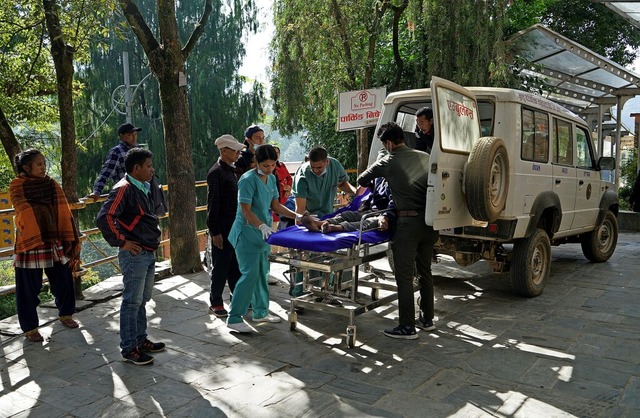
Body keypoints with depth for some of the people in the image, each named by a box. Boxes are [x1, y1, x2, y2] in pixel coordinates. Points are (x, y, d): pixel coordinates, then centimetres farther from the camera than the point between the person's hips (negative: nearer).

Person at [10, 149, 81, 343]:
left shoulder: (52, 184, 6)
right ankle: (30, 328, 19)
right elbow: (25, 213, -13)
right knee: (29, 288, 5)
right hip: (29, 243, -4)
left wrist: (68, 239, -1)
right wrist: (35, 241, -19)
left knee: (63, 281, 12)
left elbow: (63, 212, 4)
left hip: (54, 241, 4)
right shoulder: (17, 186, -5)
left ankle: (66, 315, 34)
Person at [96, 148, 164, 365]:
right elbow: (104, 218, -25)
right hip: (134, 255, -9)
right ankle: (129, 349, 10)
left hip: (148, 253, 9)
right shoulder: (124, 189, -16)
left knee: (142, 300, 18)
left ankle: (141, 340, 30)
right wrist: (121, 241, -18)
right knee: (132, 302, 0)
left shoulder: (142, 188, 13)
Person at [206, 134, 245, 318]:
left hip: (233, 225, 8)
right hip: (222, 227, -8)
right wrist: (215, 232, -18)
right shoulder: (216, 173, -15)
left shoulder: (231, 170, 12)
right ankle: (215, 303, 14)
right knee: (221, 266, 1)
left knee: (235, 264, 15)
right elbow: (213, 204, -17)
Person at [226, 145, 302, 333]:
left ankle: (261, 312, 27)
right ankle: (234, 318, -1)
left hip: (262, 233, 8)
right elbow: (246, 211, -20)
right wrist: (262, 226, -33)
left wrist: (296, 215, 1)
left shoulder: (271, 179, 8)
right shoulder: (248, 180, -17)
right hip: (247, 233, -8)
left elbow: (275, 205, 13)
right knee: (250, 274, -9)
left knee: (262, 273, 14)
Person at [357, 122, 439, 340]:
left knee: (404, 276, 0)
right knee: (425, 271, 17)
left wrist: (372, 181, 36)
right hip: (430, 221, 6)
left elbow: (361, 180, 14)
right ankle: (427, 319, 28)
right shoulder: (425, 157, 10)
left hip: (408, 222, -6)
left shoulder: (387, 162, 0)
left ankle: (407, 327, 4)